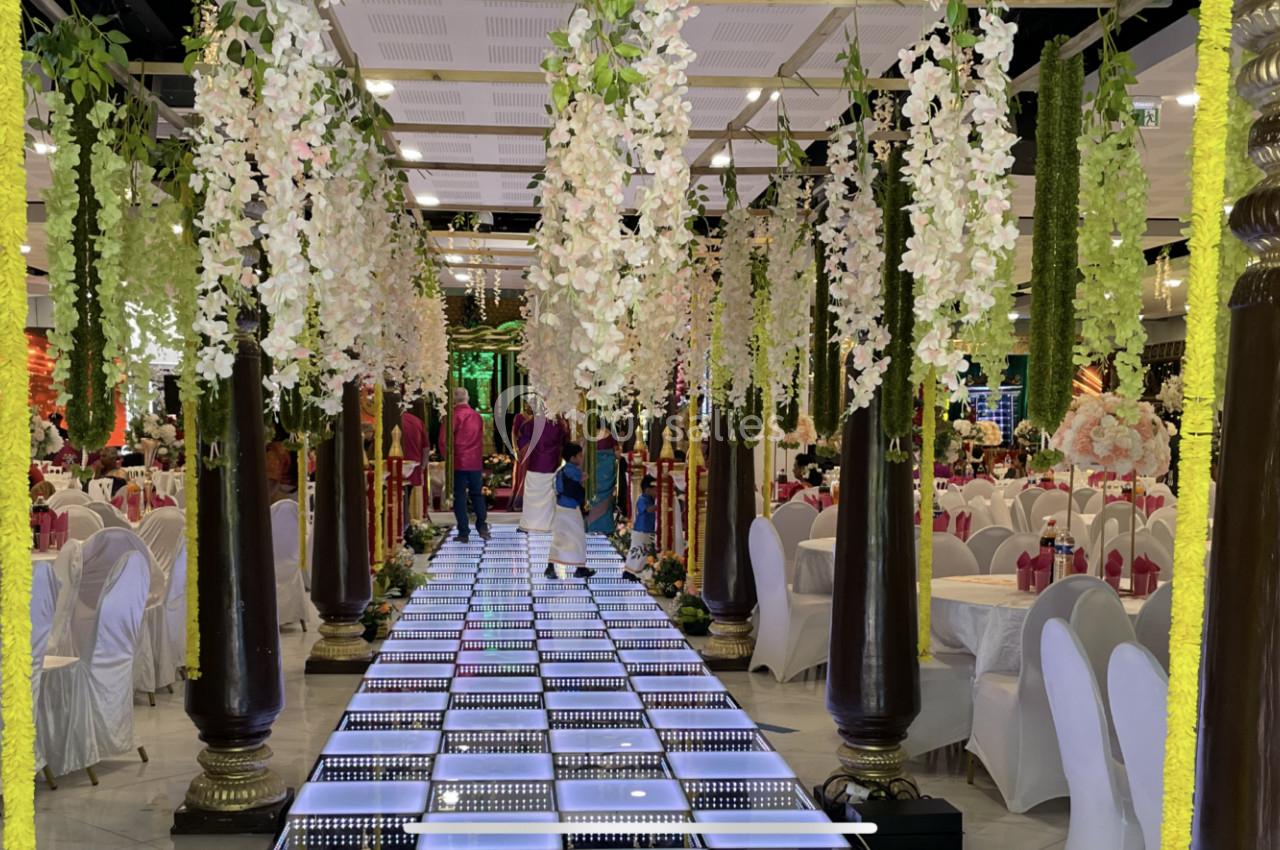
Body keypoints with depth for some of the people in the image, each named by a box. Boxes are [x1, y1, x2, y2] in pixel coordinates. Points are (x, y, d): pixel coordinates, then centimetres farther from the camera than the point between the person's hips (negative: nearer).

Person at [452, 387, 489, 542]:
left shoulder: (454, 415, -10)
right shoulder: (477, 416, 7)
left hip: (459, 462, -4)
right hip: (476, 462, 4)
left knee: (460, 496, 1)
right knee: (477, 494, 14)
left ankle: (464, 532, 0)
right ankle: (482, 527, 9)